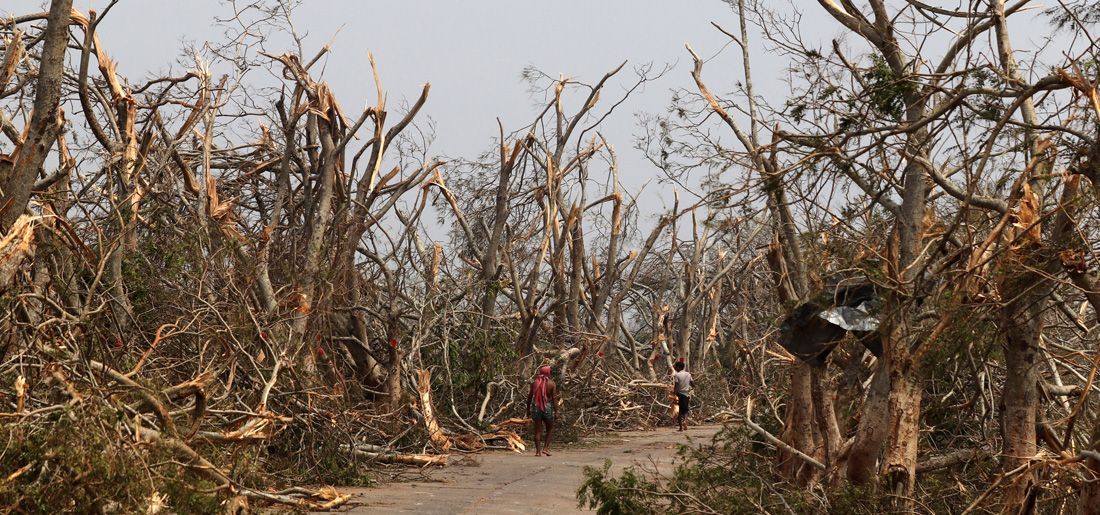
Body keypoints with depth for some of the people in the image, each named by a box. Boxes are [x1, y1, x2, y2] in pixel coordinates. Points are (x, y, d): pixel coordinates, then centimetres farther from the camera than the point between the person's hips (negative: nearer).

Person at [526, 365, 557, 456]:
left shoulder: (535, 382, 2)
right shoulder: (551, 383, -3)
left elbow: (530, 396, 3)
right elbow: (554, 397, -9)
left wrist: (528, 408, 12)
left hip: (536, 407, 2)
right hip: (547, 407, -2)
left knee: (537, 430, 5)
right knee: (549, 429, 14)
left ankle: (538, 451, 2)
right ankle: (545, 448, 3)